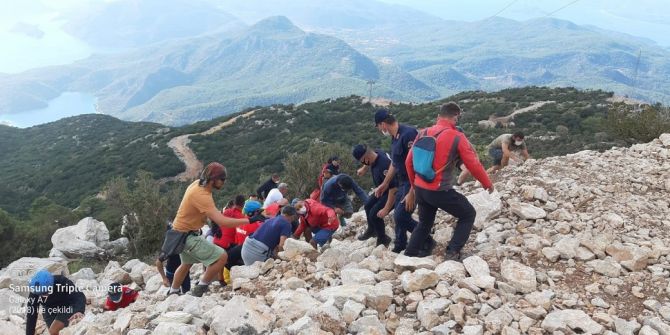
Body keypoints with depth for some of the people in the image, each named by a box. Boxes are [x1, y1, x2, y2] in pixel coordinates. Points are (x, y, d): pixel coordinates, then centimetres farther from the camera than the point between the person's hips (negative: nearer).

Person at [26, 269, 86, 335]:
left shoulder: (62, 282, -35)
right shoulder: (34, 293, -26)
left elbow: (79, 296, -42)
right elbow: (31, 316, -20)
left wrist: (79, 311, -62)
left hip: (66, 308, -3)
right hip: (49, 311, 4)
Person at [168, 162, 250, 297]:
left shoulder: (198, 184, -5)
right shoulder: (201, 195, -33)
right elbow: (222, 221, -39)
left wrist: (214, 223, 7)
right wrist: (248, 220, -35)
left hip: (181, 232, 10)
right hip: (187, 236, -10)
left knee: (187, 264, 32)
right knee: (221, 256, -16)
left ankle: (173, 293, 50)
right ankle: (201, 289, -2)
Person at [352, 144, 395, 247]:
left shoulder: (383, 167, -40)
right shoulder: (377, 153, -14)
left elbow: (393, 189, -37)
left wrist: (386, 209, -31)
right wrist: (364, 169, 33)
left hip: (391, 192, -9)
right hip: (383, 189, 10)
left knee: (374, 214, -13)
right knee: (368, 206, 19)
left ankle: (383, 240, 10)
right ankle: (372, 230, 43)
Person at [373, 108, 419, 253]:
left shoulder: (408, 133, -21)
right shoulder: (395, 138, 10)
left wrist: (412, 190, -26)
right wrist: (384, 184, 28)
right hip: (403, 182, 9)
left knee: (400, 216, -11)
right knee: (399, 215, 15)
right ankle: (400, 246, 30)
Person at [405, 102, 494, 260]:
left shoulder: (423, 134, 4)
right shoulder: (457, 137, -12)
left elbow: (409, 162, 10)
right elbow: (474, 165, -8)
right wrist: (487, 184, 10)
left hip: (420, 189, 6)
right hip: (440, 191, -6)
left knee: (424, 223, 27)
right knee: (468, 215, 15)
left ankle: (409, 257, 28)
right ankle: (453, 252, 7)